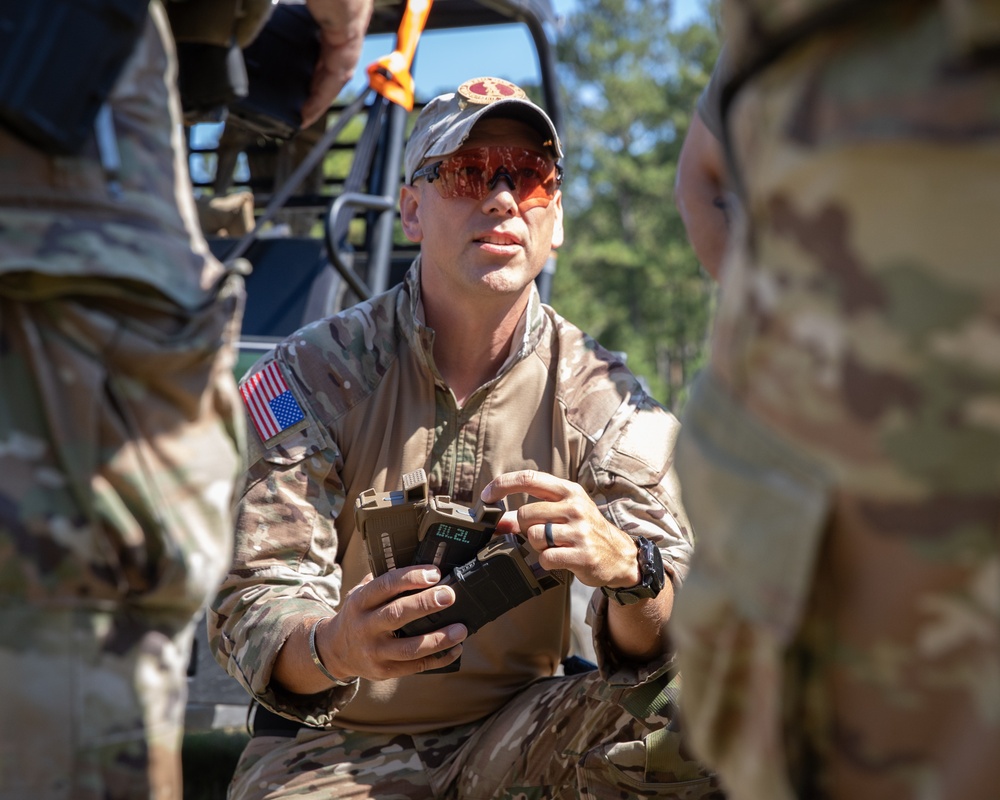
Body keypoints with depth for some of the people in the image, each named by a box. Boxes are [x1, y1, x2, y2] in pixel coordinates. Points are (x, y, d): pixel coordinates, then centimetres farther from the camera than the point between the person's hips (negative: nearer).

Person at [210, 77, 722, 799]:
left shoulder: (603, 396, -1)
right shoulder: (315, 375, -5)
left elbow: (664, 634, -12)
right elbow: (254, 601, -13)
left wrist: (626, 567, -38)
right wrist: (334, 649, -37)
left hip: (514, 735, 3)